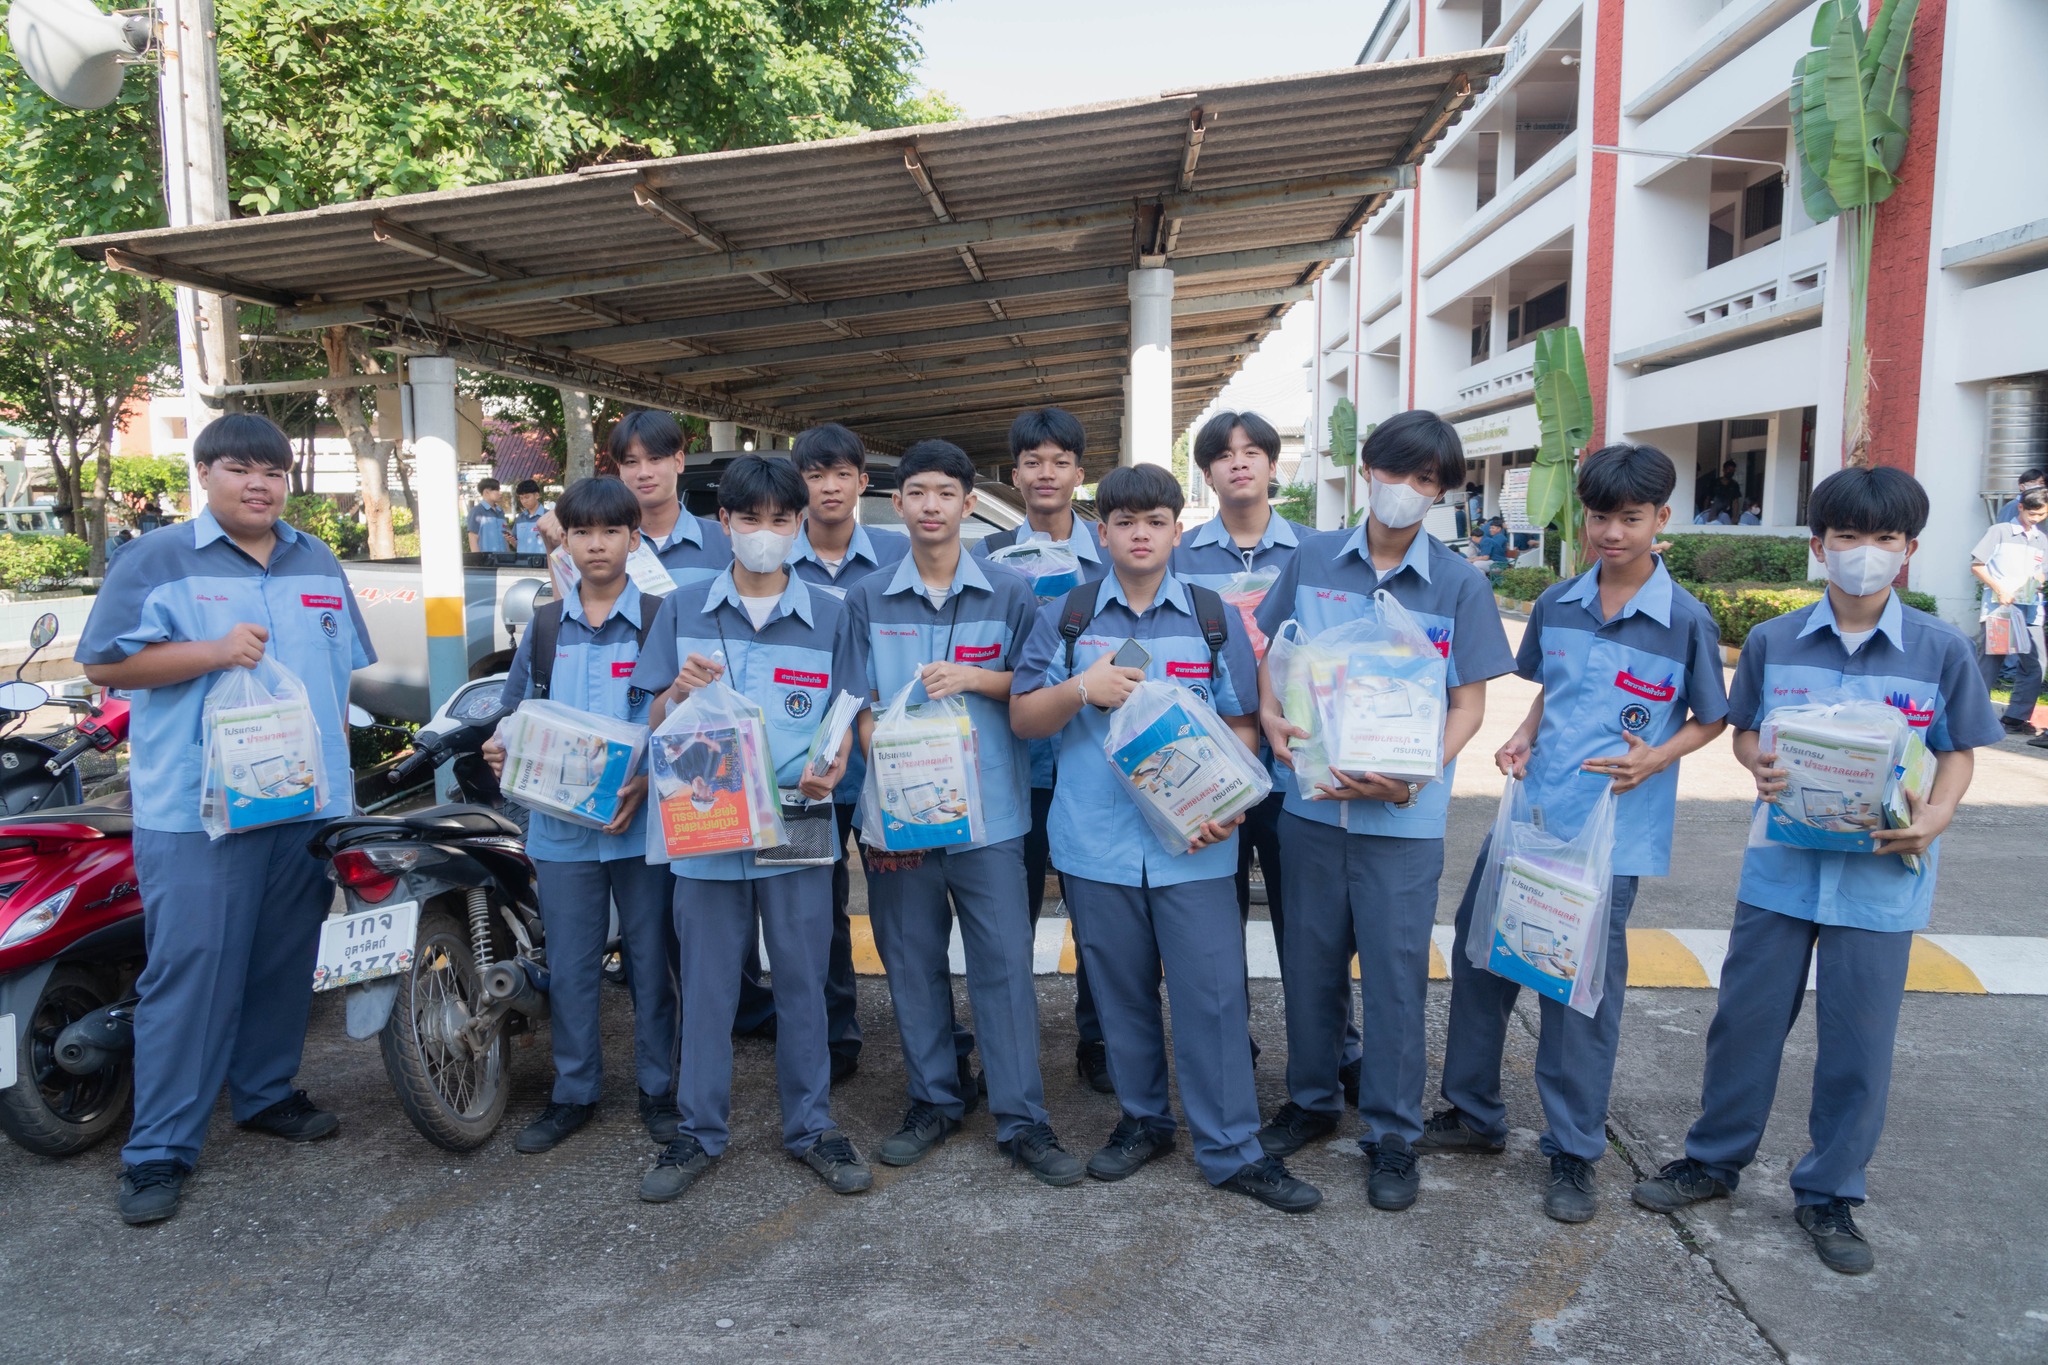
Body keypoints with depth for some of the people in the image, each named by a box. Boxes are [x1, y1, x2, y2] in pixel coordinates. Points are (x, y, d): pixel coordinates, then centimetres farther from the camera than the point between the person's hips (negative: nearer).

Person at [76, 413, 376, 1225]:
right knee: (189, 973, -4)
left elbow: (344, 671, 18)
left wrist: (339, 763, 10)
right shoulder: (157, 561, -1)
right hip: (197, 808, -5)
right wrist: (214, 652, -18)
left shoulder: (316, 564, 14)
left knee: (284, 966, 14)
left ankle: (264, 1093, 30)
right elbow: (104, 663, -6)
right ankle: (159, 1149, 5)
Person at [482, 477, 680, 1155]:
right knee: (570, 965, 10)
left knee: (650, 959, 8)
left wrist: (649, 781, -17)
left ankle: (658, 1087, 22)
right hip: (561, 825, 3)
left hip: (642, 819, -3)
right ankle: (573, 1092, 25)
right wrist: (502, 751, -6)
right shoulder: (544, 626, 9)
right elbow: (518, 714, 15)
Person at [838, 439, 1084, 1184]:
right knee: (911, 960, 11)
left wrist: (973, 677, -13)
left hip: (989, 808, -1)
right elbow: (860, 705, 5)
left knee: (1004, 961, 1)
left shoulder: (1009, 592, 3)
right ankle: (934, 1099, 28)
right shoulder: (867, 599, 7)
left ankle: (1021, 1118, 13)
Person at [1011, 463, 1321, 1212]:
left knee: (1213, 994, 0)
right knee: (1121, 990, 13)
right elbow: (1023, 718, 5)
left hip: (1193, 841, -1)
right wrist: (1081, 688, -14)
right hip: (1097, 839, 1)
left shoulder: (1216, 619, 5)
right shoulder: (1064, 618, 6)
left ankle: (1231, 1149, 14)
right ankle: (1142, 1119, 32)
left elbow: (1242, 724, 7)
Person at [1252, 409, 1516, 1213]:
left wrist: (1415, 775, -18)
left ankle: (1393, 1133, 24)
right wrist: (1270, 713, -9)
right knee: (1311, 962, 15)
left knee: (1396, 975, 6)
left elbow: (1469, 706, -2)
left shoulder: (1459, 584, -3)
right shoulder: (1313, 560, 3)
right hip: (1310, 798, 2)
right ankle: (1312, 1101, 36)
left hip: (1404, 816, -2)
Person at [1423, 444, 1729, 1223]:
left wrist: (1657, 759, -15)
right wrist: (1522, 739, -1)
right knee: (1479, 953, 10)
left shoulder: (1686, 622, -7)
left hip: (1612, 832, -4)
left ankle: (1573, 1154, 23)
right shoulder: (1556, 606, 4)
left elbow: (1712, 720, 2)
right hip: (1530, 812, 5)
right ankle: (1473, 1112, 30)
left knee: (1585, 988, 4)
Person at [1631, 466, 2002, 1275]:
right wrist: (1759, 768, -12)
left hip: (1882, 874, -1)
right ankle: (1714, 1160, 28)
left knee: (1859, 1041, 8)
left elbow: (1960, 751, 5)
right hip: (1782, 864, 1)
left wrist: (1937, 813, -14)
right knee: (1746, 1017, 10)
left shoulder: (1941, 651, -2)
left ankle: (1829, 1195, 26)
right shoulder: (1773, 642, 0)